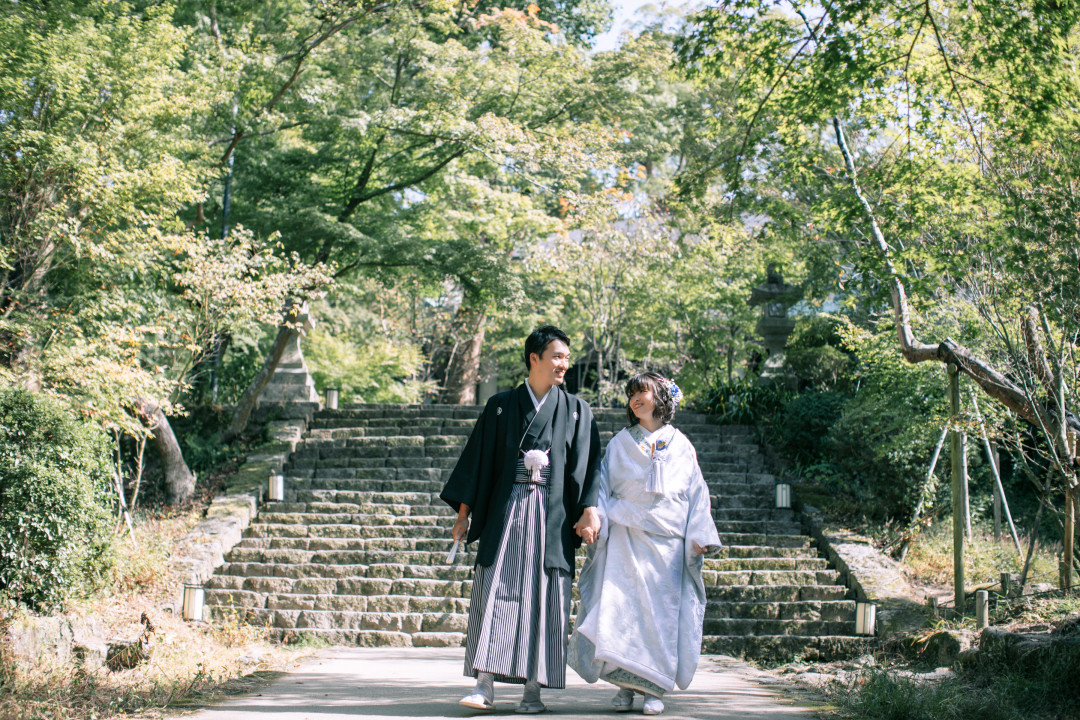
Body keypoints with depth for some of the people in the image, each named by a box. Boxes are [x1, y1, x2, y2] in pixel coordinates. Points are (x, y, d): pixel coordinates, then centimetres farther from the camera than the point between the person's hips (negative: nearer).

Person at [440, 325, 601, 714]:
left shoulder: (576, 410, 10)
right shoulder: (500, 407, 8)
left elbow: (587, 465, 4)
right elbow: (477, 459, 8)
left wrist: (589, 510, -10)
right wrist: (463, 514, 4)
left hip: (552, 516, 0)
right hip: (504, 511, 0)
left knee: (543, 598, -2)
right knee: (495, 592, -6)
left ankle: (533, 689, 2)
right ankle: (485, 685, -6)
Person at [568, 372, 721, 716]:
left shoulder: (680, 446, 11)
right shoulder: (620, 443, 12)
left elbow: (696, 493, 10)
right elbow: (603, 483, 9)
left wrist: (699, 536, 0)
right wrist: (595, 518, -8)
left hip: (666, 541, 0)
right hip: (625, 540, 0)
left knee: (661, 611, -4)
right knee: (620, 607, -10)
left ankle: (653, 688, 1)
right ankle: (625, 685, -3)